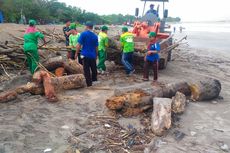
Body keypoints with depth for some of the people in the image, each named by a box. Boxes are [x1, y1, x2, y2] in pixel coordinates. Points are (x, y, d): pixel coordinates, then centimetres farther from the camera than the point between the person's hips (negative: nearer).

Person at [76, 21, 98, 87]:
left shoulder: (83, 34, -8)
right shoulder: (95, 36, 4)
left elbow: (79, 45, -11)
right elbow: (96, 47, 10)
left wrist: (76, 53, -1)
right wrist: (96, 55, 20)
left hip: (85, 55, -4)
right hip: (93, 55, 5)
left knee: (86, 69, 1)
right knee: (93, 68, 20)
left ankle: (89, 83, 3)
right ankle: (94, 79, 36)